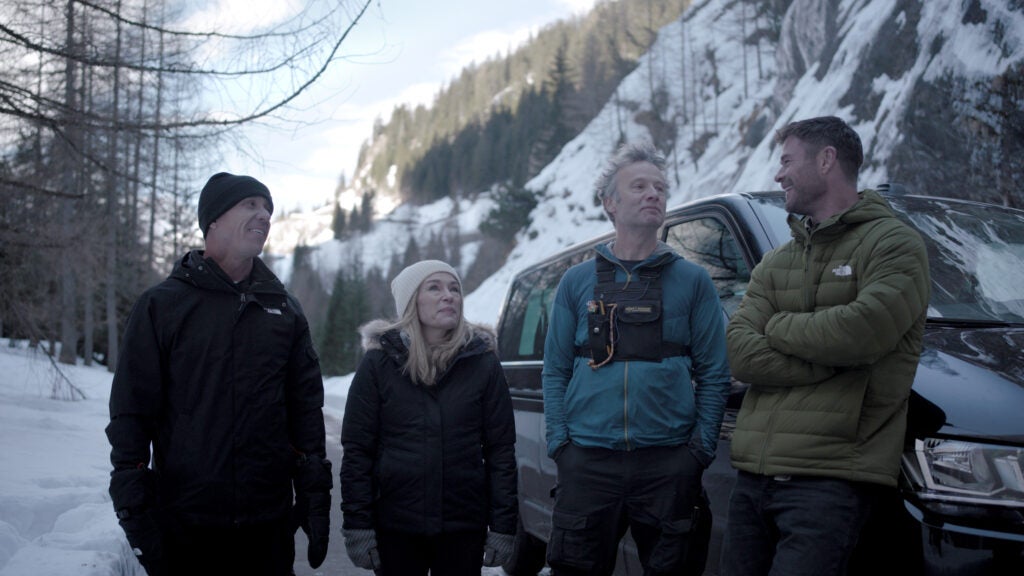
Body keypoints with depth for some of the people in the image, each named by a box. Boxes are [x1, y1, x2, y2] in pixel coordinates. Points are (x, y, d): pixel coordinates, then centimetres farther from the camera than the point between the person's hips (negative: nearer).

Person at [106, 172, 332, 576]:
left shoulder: (285, 309, 9)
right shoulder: (162, 305, 0)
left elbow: (306, 407, 9)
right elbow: (132, 413, -2)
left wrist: (315, 498, 5)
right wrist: (134, 509, -6)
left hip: (269, 525, 3)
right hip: (184, 526, -2)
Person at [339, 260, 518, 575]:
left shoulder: (483, 362, 2)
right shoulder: (379, 362, 0)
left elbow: (501, 449, 1)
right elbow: (356, 450, -1)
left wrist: (503, 526, -3)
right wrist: (356, 525, -7)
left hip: (464, 527, 1)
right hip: (395, 527, 0)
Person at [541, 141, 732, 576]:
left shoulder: (693, 281, 7)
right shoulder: (577, 282, 10)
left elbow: (714, 373, 5)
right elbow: (555, 371, 9)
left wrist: (701, 447, -5)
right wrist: (558, 442, -1)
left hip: (669, 464, 0)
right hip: (587, 460, 1)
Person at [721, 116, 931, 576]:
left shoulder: (893, 243, -1)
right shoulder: (775, 263, 18)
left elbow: (863, 331, -19)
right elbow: (739, 354, 3)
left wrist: (779, 326, -2)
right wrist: (828, 362, -10)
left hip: (828, 482, -6)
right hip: (753, 475, 6)